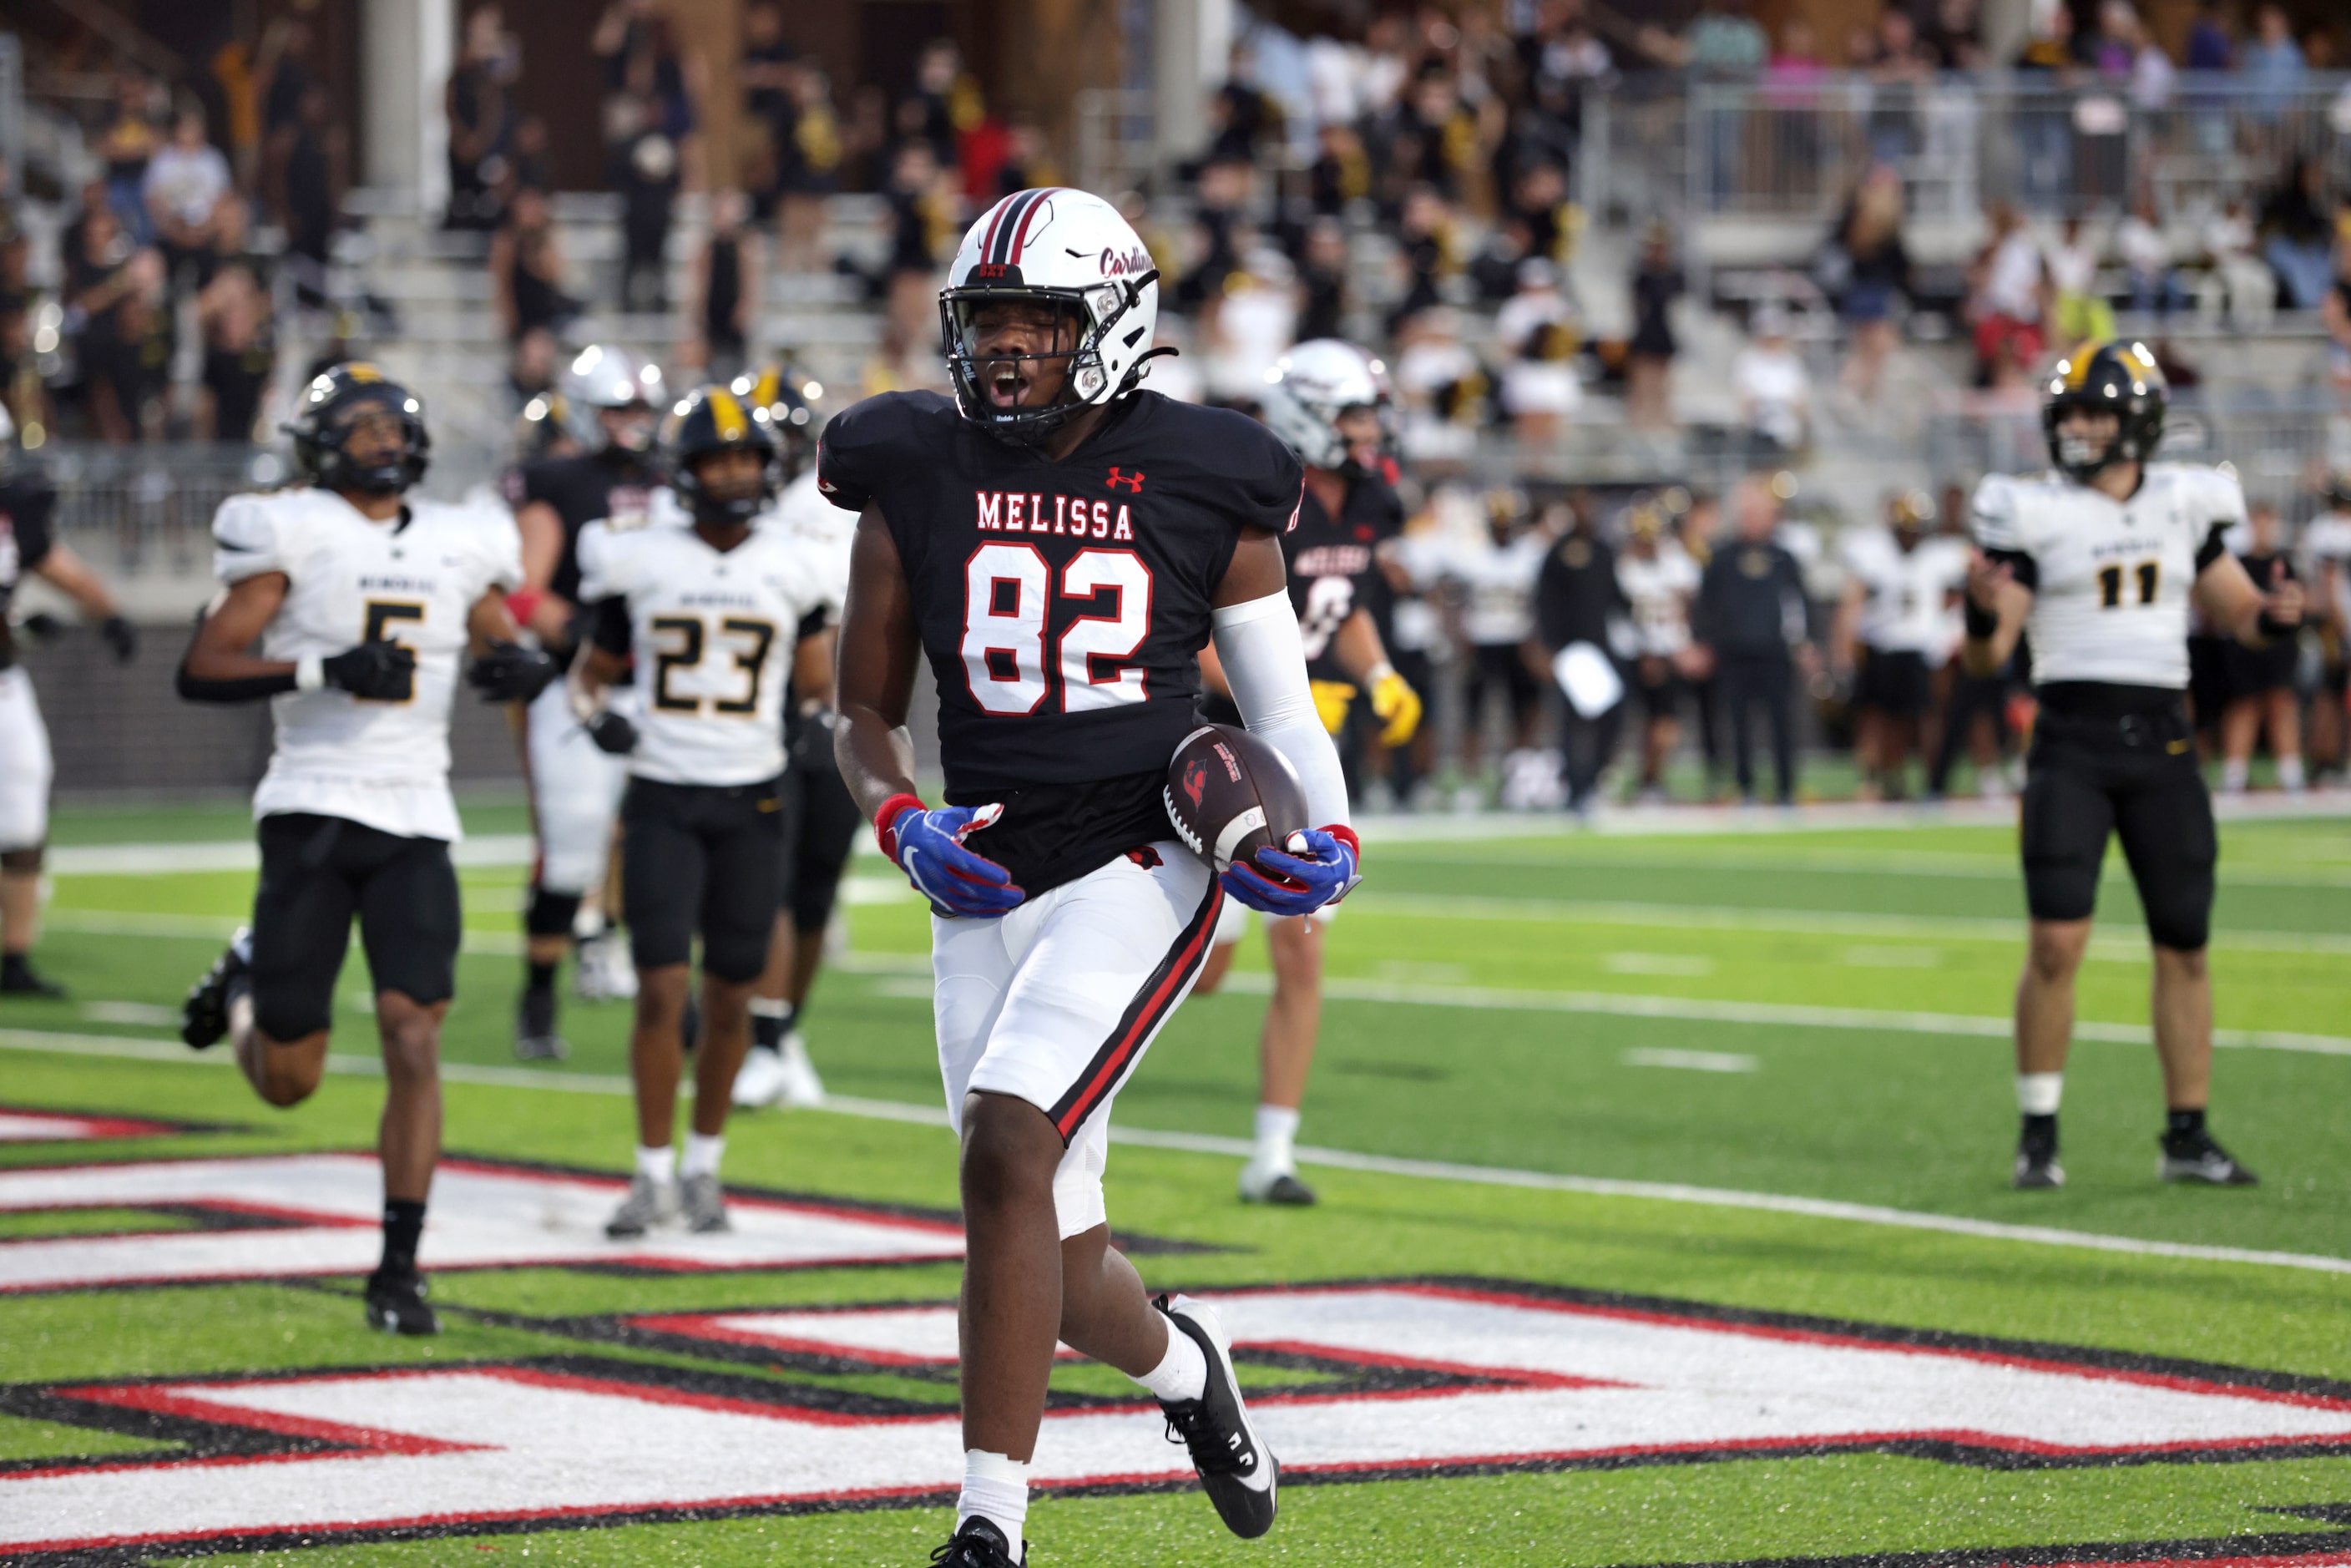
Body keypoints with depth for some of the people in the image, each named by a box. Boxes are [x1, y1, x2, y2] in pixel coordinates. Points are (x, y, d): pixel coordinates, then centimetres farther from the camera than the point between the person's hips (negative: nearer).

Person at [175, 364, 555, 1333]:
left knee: (415, 1044, -10)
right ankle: (247, 987, 36)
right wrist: (323, 669, -20)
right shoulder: (291, 533, -3)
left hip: (416, 824, 3)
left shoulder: (459, 547, 11)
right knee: (289, 1082, 1)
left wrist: (521, 667, 2)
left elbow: (500, 649, 26)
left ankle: (399, 1268, -4)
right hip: (314, 809, -3)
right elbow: (201, 671, -8)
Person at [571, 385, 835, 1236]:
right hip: (662, 803, -1)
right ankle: (653, 1174, 1)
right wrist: (595, 716, -9)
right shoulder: (640, 562, 0)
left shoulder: (787, 569, 3)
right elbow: (593, 670, 11)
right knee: (662, 991, -8)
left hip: (750, 805, 1)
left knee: (729, 997, 6)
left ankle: (704, 1165, 22)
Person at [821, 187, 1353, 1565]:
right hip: (991, 879, 4)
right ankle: (1181, 1364, 43)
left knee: (1006, 1152, -24)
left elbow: (1282, 708, 9)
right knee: (1065, 1280, 6)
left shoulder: (1201, 488, 0)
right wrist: (902, 823, -8)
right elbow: (866, 713, 12)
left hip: (1141, 866, -3)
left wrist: (1327, 843, -9)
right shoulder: (918, 480, 5)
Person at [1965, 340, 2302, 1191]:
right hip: (2072, 742, -4)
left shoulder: (2182, 506, 8)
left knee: (2184, 944, 7)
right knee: (2057, 942, -12)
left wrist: (2274, 616, -5)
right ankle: (2038, 1134, 0)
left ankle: (2188, 1136, 17)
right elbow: (1988, 656, -5)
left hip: (2161, 743, 4)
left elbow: (2239, 613, 18)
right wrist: (1984, 610, -27)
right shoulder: (2034, 514, -2)